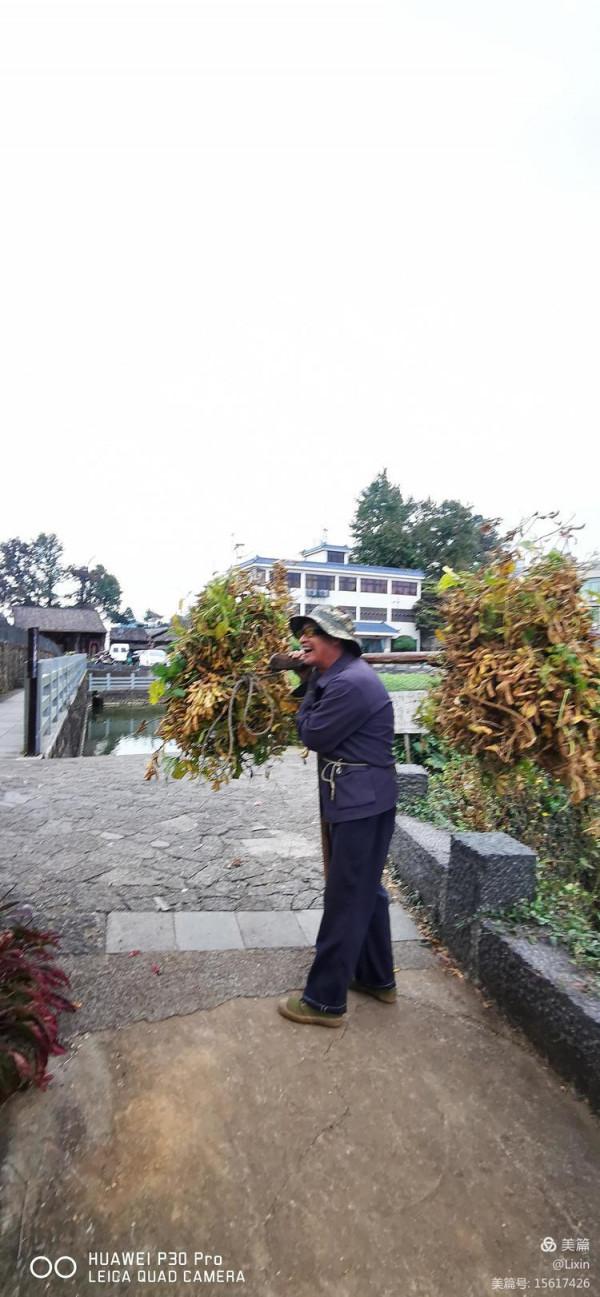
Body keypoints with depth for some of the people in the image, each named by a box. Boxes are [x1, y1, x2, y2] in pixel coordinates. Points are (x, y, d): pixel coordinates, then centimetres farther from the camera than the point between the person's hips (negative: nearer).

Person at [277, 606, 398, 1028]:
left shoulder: (350, 682, -22)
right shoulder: (345, 675, 11)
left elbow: (313, 735, -17)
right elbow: (314, 719, 15)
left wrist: (312, 683, -7)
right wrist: (309, 680, 2)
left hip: (360, 803, -11)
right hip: (364, 800, 11)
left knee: (345, 900, 1)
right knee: (366, 890, 21)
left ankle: (325, 1001, 15)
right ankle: (377, 978, 37)